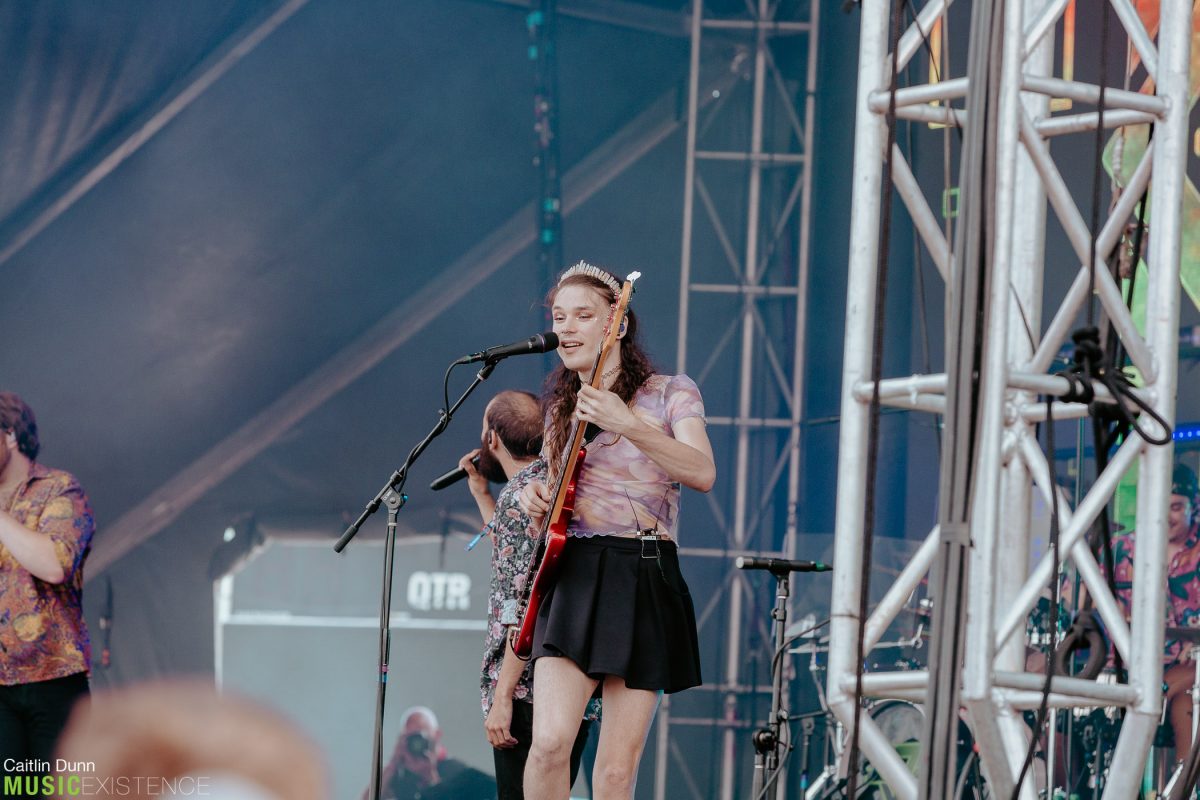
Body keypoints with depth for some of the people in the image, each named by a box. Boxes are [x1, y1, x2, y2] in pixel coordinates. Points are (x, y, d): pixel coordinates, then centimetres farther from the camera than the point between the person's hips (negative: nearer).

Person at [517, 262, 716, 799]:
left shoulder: (669, 393, 4)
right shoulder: (561, 407, 17)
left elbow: (703, 473, -15)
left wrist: (627, 424, -28)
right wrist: (537, 504, 5)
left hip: (645, 579, -3)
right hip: (573, 578, 3)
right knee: (550, 741, -19)